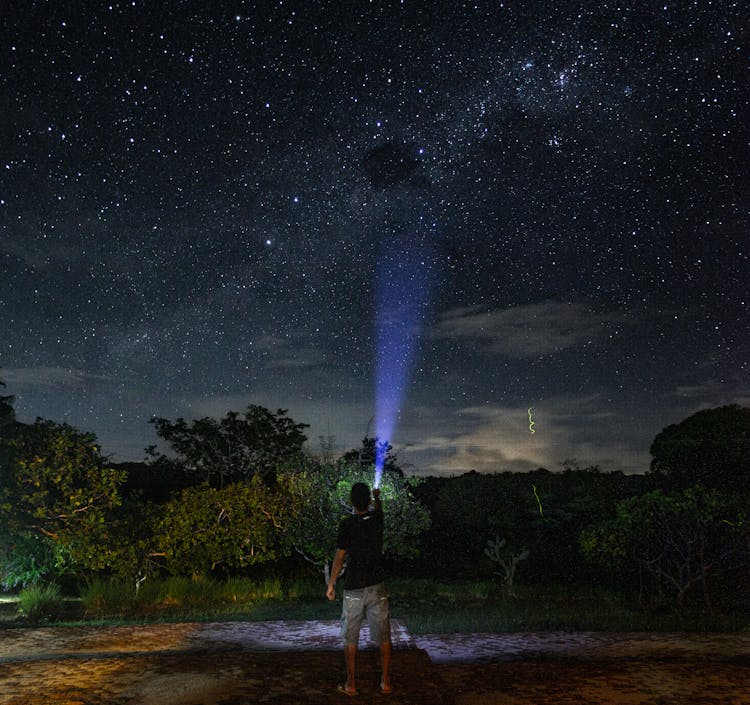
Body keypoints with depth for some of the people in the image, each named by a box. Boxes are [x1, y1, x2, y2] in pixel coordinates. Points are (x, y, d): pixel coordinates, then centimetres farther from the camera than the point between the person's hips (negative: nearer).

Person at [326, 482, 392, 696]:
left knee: (350, 638, 8)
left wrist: (331, 584, 2)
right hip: (377, 586, 3)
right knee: (383, 636, 11)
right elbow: (378, 508, 25)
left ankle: (351, 684, 14)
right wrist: (377, 496, 47)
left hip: (353, 588, -3)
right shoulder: (377, 518, 0)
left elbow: (339, 557, -9)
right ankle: (385, 682, 17)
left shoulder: (347, 524, -12)